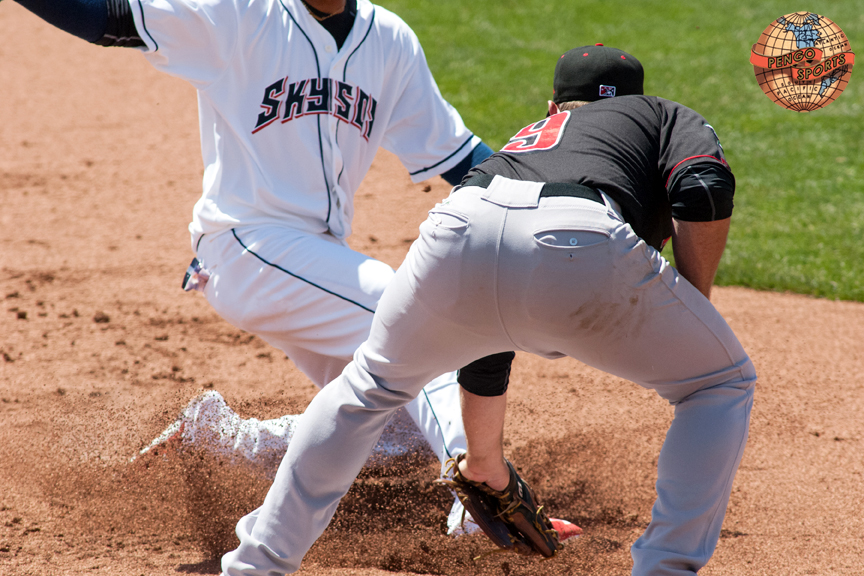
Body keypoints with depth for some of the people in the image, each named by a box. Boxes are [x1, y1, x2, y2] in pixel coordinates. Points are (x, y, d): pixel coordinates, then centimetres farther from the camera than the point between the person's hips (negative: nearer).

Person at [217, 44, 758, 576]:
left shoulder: (522, 142, 45)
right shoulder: (668, 116, 36)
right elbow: (707, 191, 7)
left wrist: (487, 464, 64)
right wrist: (693, 314, 20)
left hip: (459, 228, 4)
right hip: (583, 244, -4)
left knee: (373, 381, 35)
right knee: (723, 383, 22)